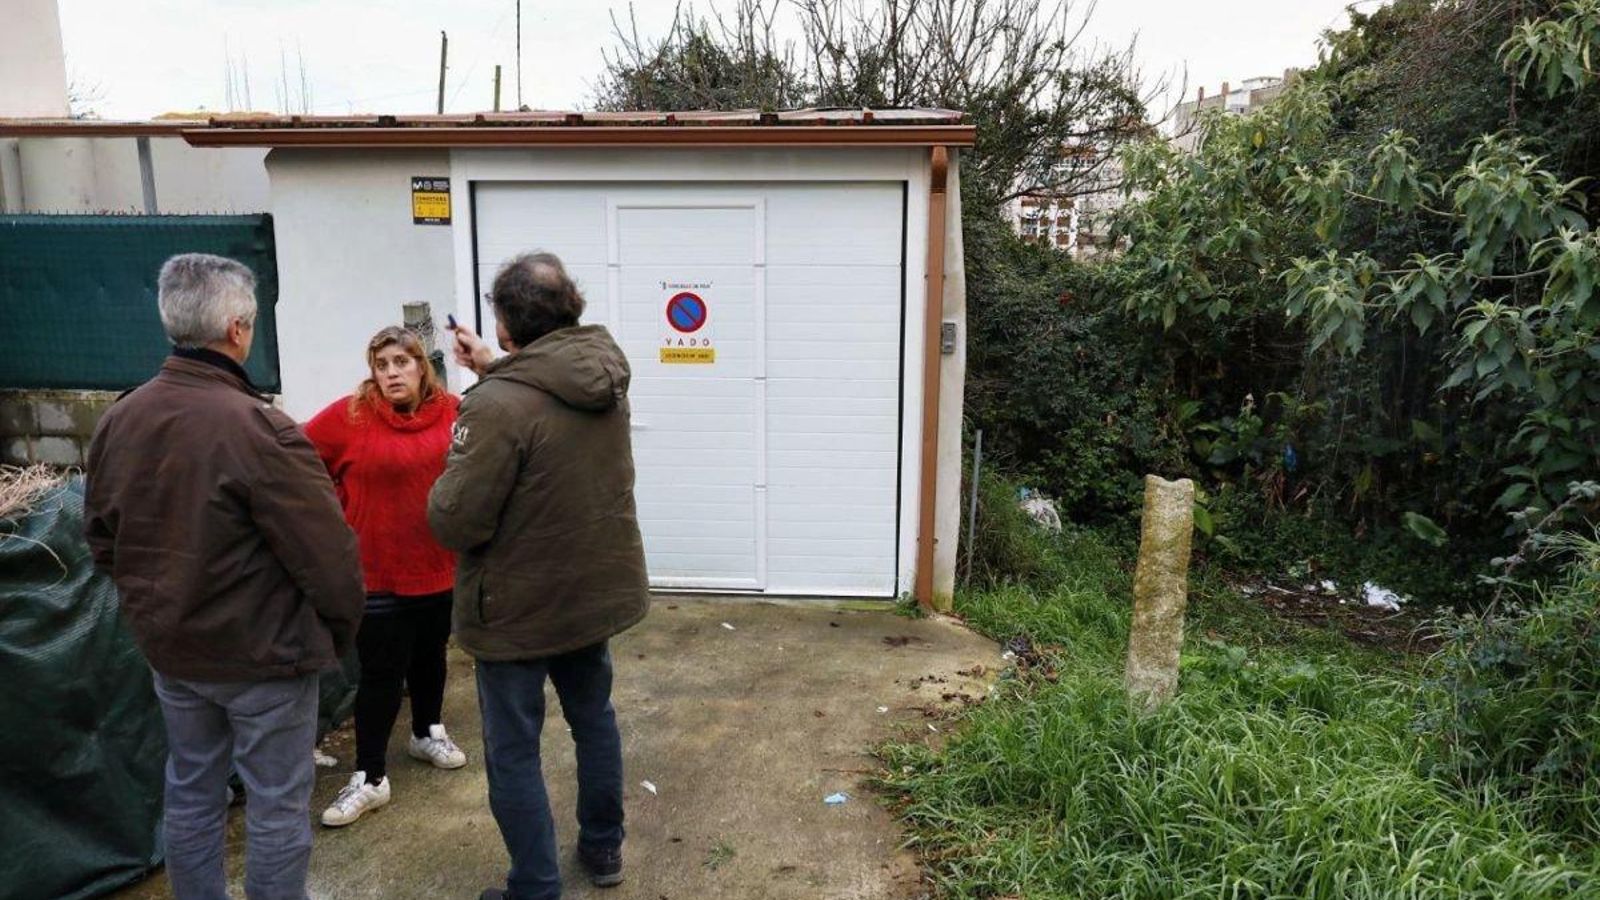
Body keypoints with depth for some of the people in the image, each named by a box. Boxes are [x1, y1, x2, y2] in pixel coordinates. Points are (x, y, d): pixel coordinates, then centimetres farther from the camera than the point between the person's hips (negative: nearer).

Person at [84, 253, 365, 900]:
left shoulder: (119, 420, -3)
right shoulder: (259, 428, -25)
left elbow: (101, 538, 9)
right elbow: (328, 556, -23)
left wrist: (155, 607, 19)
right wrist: (339, 631, -6)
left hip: (168, 651, 7)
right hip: (264, 655, -7)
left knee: (191, 794, 22)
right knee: (277, 807, 9)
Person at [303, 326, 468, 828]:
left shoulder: (453, 413, -6)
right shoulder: (348, 416, -11)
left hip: (440, 569, 3)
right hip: (377, 574, -3)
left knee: (430, 655, 22)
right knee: (380, 673, 4)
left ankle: (427, 732, 45)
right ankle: (370, 778, 17)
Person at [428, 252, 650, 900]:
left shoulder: (498, 405, -28)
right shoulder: (604, 373, -5)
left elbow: (454, 523, -24)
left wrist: (451, 477, -4)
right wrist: (494, 370, 14)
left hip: (518, 608, -7)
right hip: (598, 590, 7)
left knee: (513, 754, 10)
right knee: (594, 719, 24)